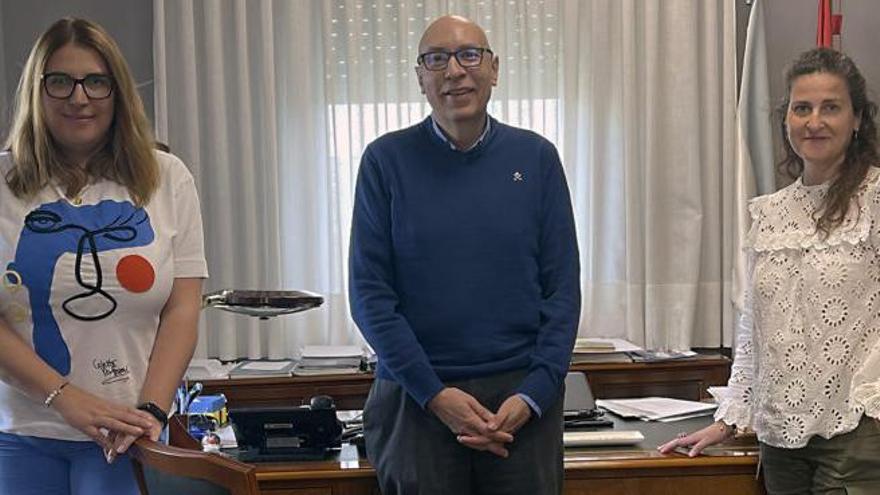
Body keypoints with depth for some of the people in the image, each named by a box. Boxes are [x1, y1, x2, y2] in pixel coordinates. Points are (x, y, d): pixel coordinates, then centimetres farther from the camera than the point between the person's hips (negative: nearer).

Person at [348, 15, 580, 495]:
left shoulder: (536, 158, 4)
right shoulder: (386, 160, 0)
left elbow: (562, 288, 3)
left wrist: (533, 395, -8)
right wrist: (434, 393, -11)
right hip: (414, 399, -1)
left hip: (522, 395, 1)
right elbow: (370, 293, -3)